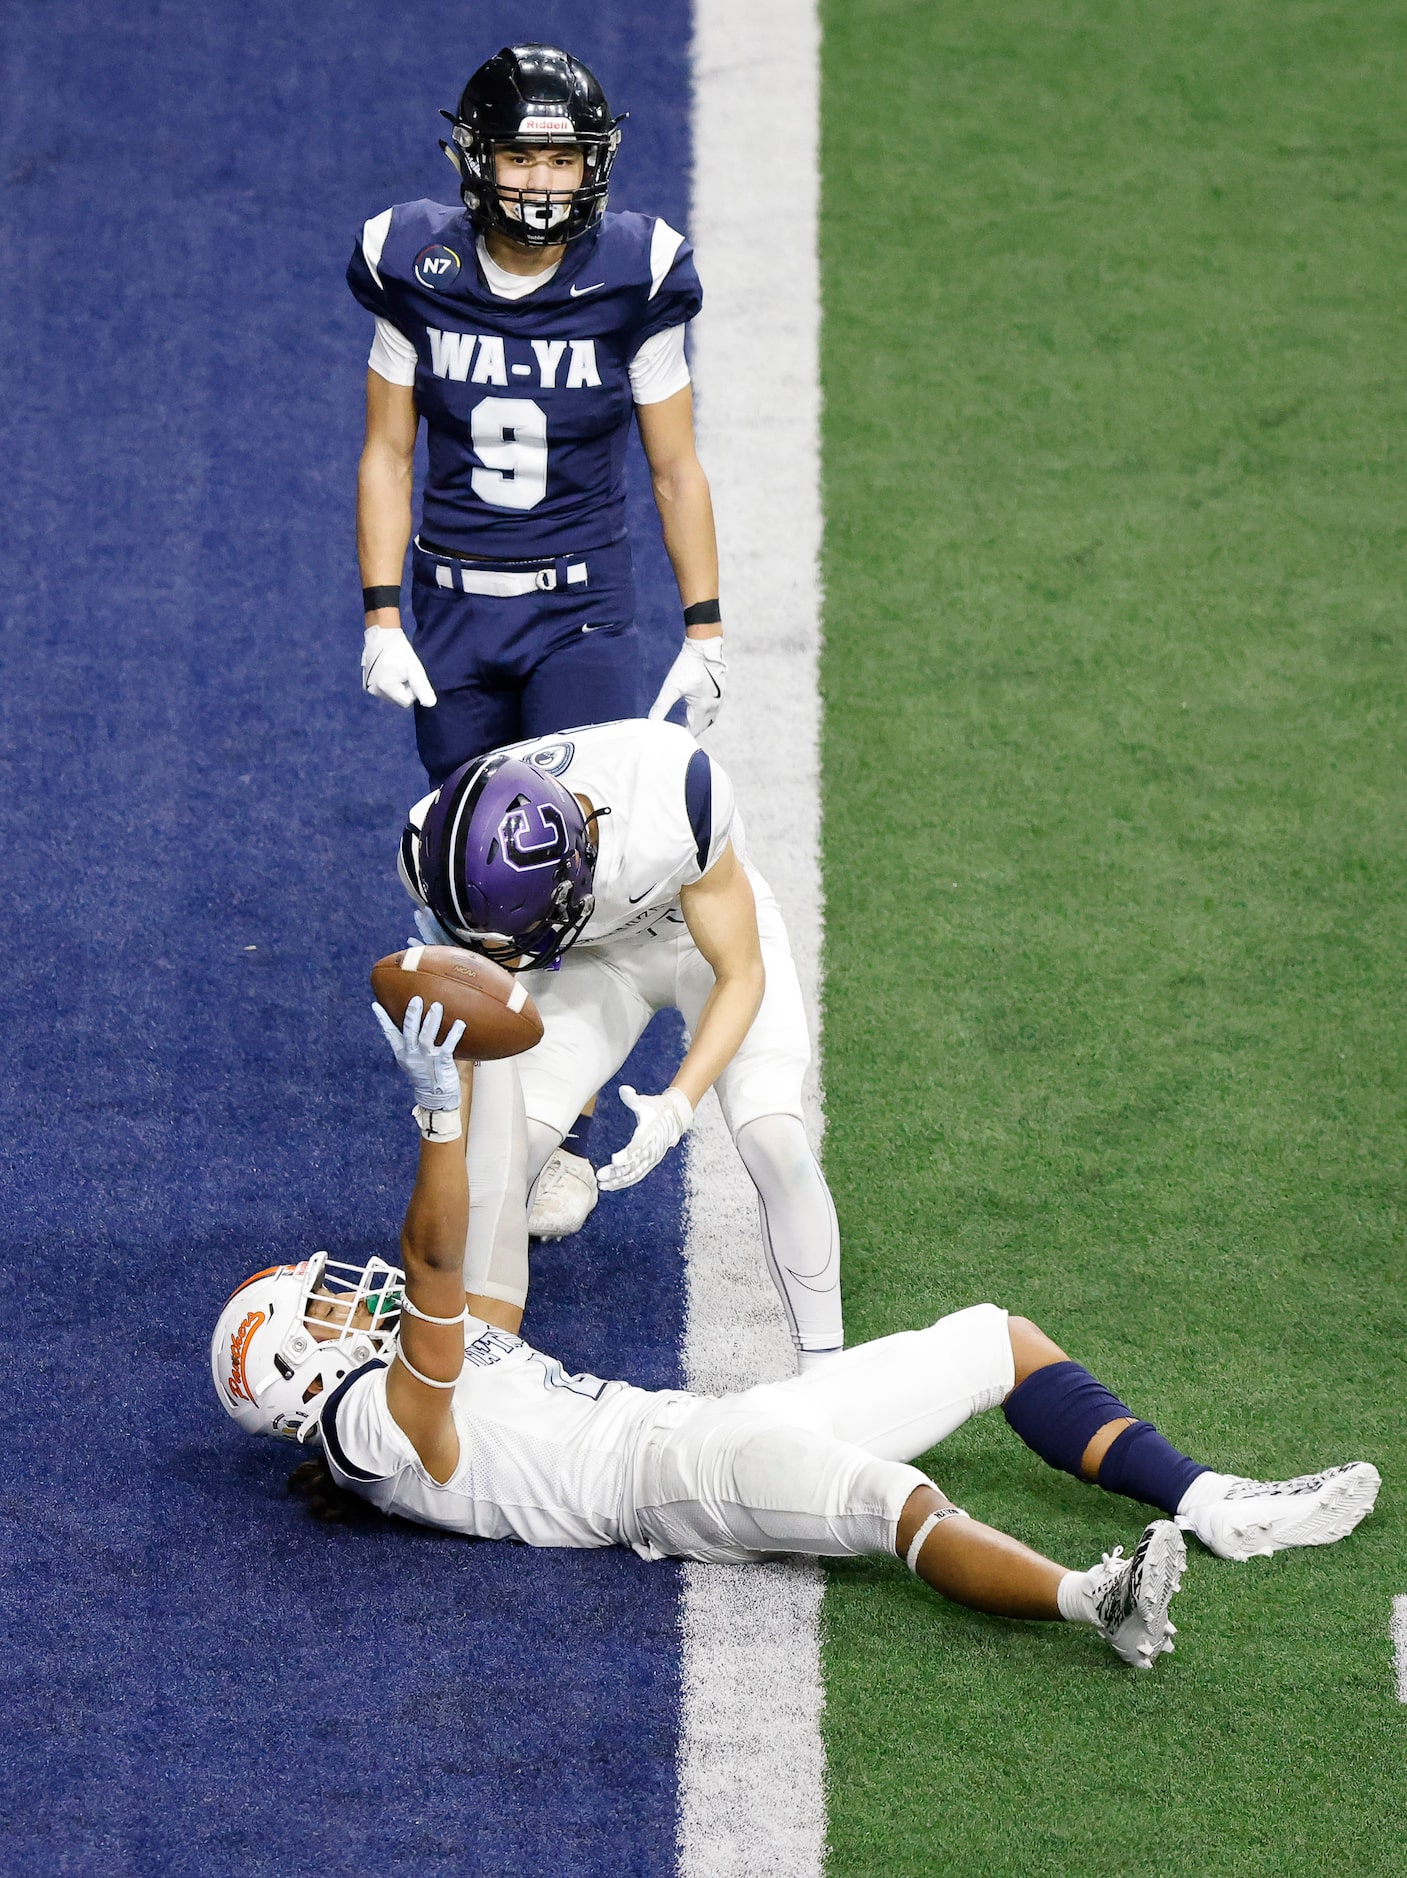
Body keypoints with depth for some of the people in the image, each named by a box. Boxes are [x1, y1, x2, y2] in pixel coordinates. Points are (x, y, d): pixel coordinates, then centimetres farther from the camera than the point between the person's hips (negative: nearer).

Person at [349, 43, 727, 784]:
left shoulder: (629, 285, -7)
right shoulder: (422, 278, -4)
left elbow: (675, 472, 1)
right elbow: (387, 458, 2)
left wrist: (704, 636, 1)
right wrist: (381, 623, -4)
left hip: (582, 609, -2)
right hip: (455, 607, 2)